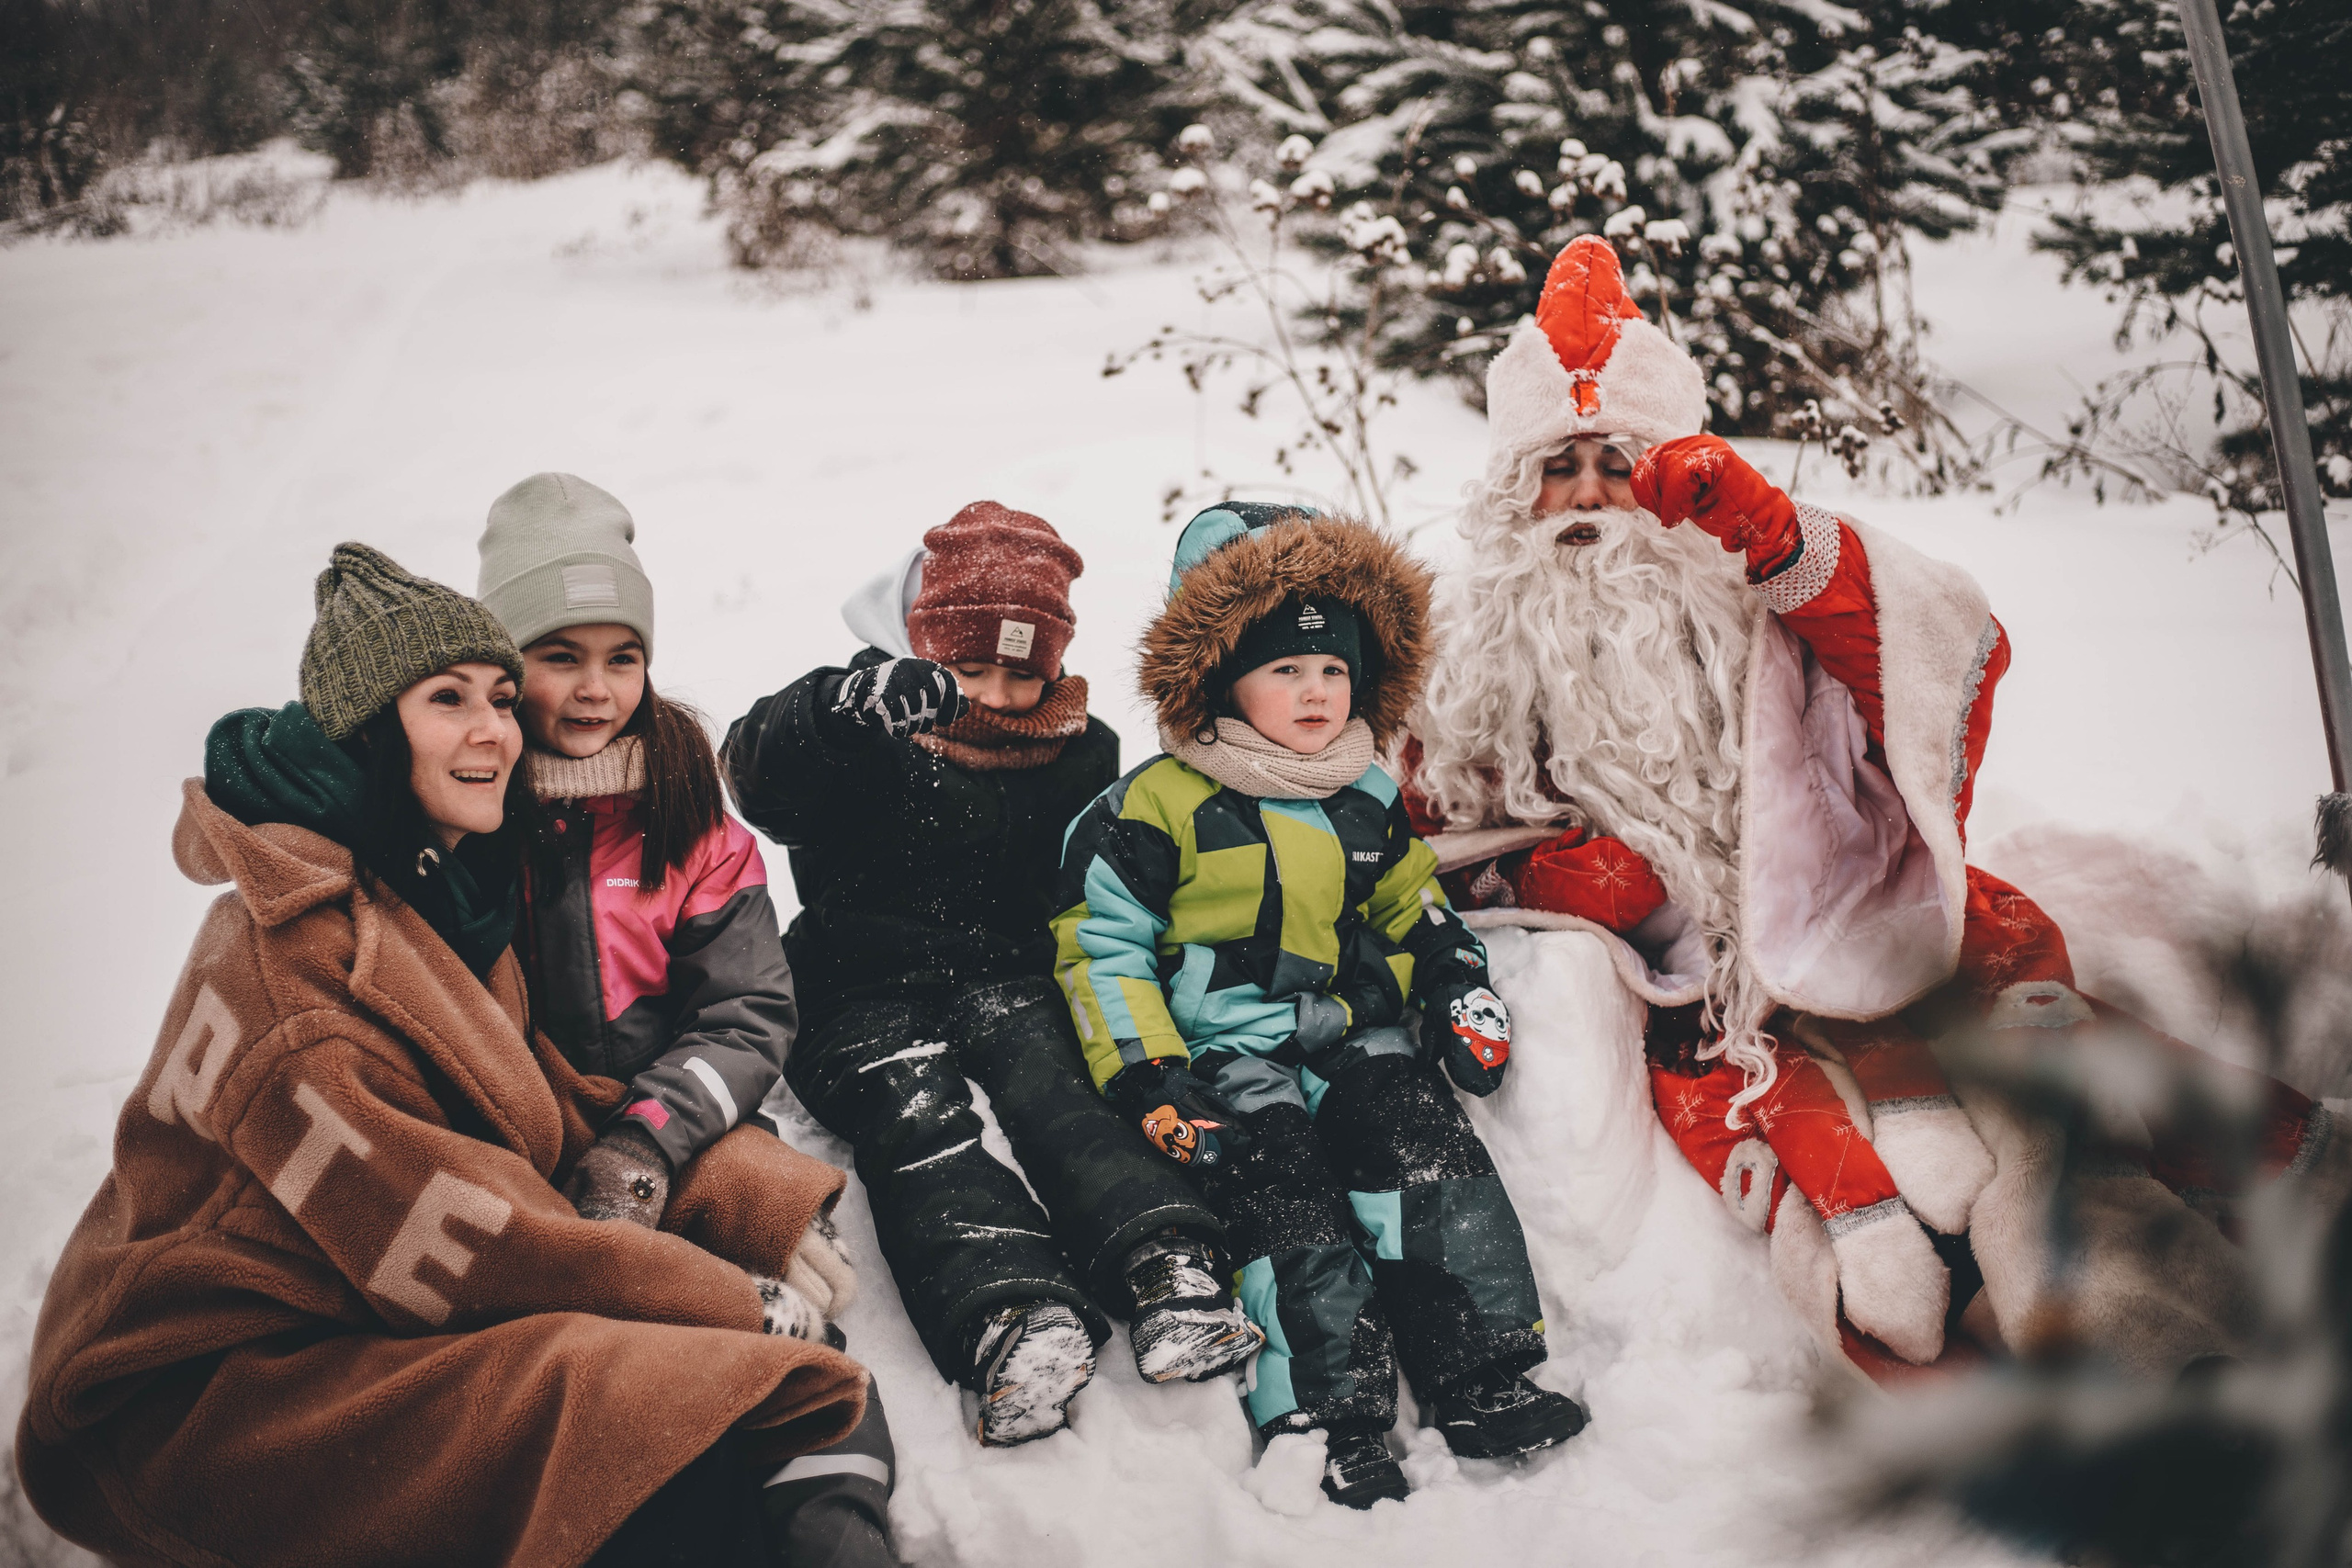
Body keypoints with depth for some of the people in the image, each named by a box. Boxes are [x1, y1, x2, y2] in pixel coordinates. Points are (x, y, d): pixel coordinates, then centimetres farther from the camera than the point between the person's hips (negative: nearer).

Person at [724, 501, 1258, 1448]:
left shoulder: (1079, 754, 12)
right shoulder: (869, 743, -2)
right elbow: (758, 771, -25)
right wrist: (849, 706, -48)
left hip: (1006, 975, 3)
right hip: (862, 991, -2)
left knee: (1053, 1086, -30)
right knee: (916, 1116, -32)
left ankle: (1167, 1270, -48)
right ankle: (1009, 1321, -53)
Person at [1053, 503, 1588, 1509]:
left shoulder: (1369, 803, 14)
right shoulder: (1159, 806, -4)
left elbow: (1414, 913, 29)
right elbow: (1101, 945, -5)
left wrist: (1461, 996, 11)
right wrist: (1148, 1081, -12)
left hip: (1360, 1039, 5)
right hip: (1231, 1052, -4)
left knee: (1435, 1163, -17)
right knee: (1295, 1214, -22)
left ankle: (1486, 1385, -14)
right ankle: (1329, 1425, -19)